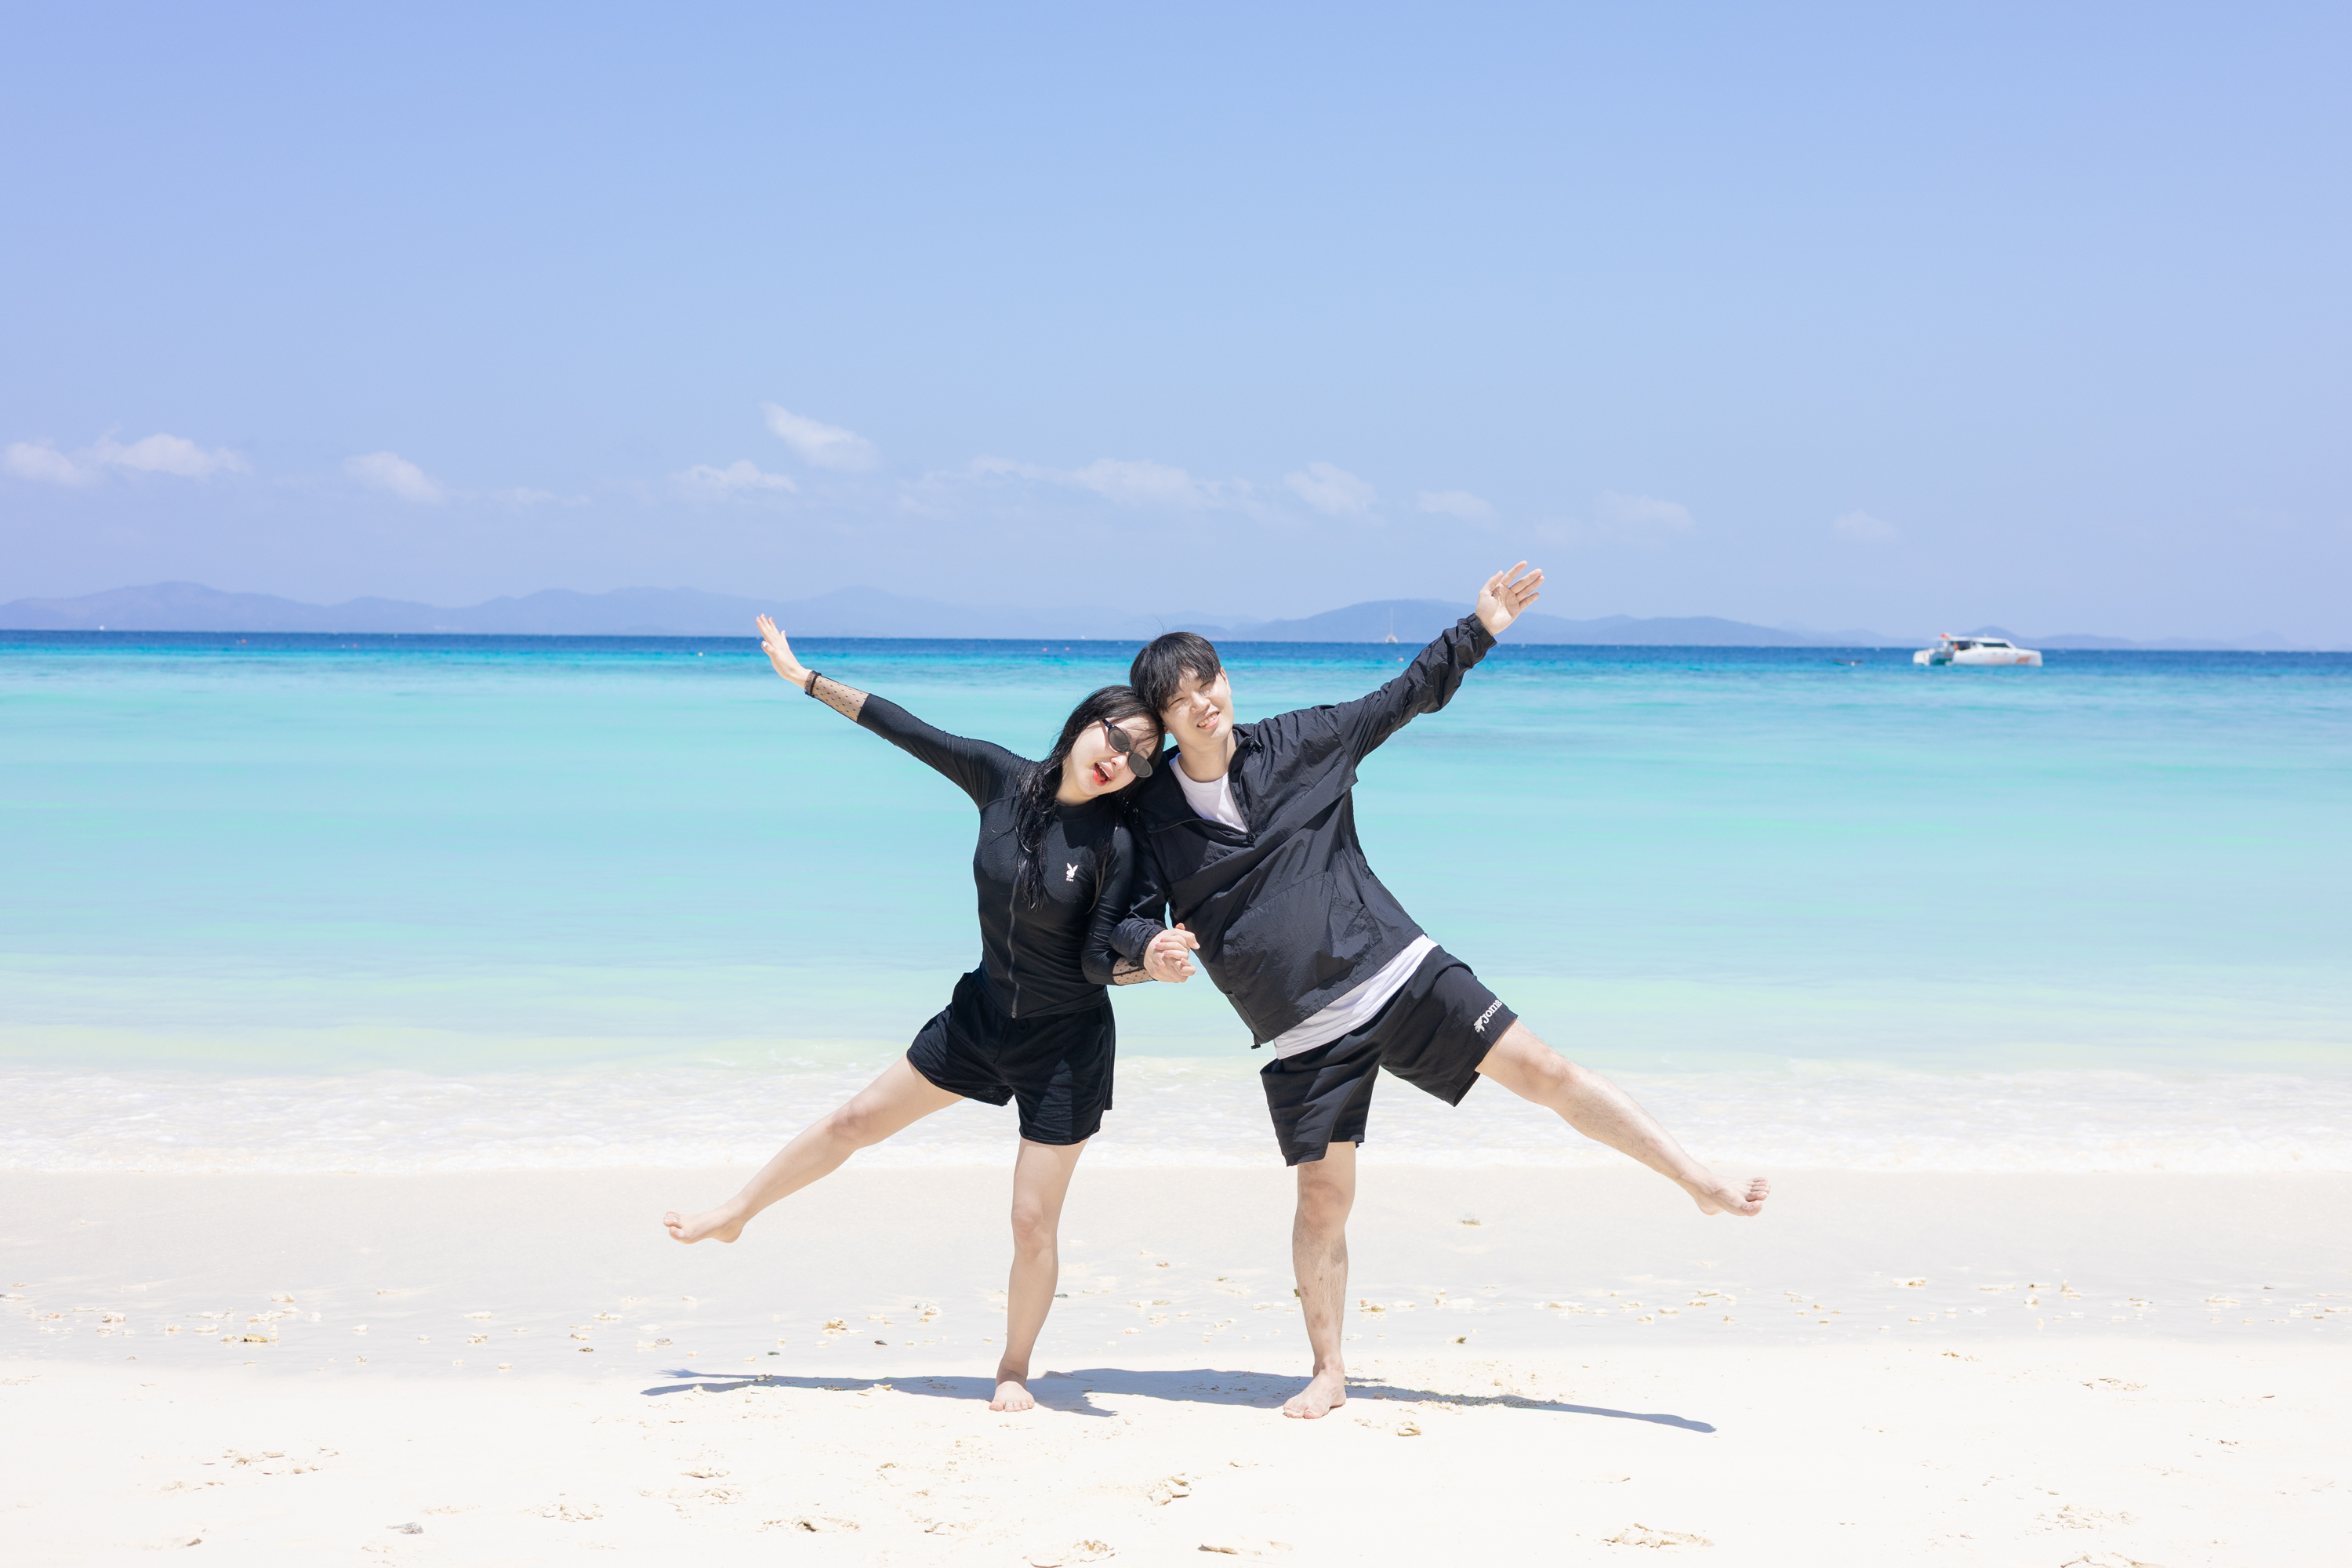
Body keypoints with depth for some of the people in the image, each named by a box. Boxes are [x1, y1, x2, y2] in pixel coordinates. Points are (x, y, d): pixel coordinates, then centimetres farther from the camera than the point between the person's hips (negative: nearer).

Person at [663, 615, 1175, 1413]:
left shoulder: (1115, 843, -20)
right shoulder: (1003, 778, -10)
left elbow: (1098, 962, -17)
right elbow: (903, 728, -2)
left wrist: (1155, 964, -38)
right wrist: (802, 675, 3)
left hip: (1065, 1047, -4)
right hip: (981, 1015, 4)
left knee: (1033, 1222, -1)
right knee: (858, 1118, 16)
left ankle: (1013, 1369, 22)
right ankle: (732, 1215, 36)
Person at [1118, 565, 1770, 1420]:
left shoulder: (1295, 742, 0)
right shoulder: (1154, 812, -2)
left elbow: (1404, 697, 9)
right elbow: (1134, 912, 0)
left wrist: (1479, 630, 1)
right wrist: (1150, 947, -24)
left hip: (1399, 972, 1)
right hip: (1306, 1028, 0)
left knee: (1542, 1069, -6)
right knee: (1323, 1196, 1)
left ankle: (1703, 1183, -1)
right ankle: (1327, 1373, 17)